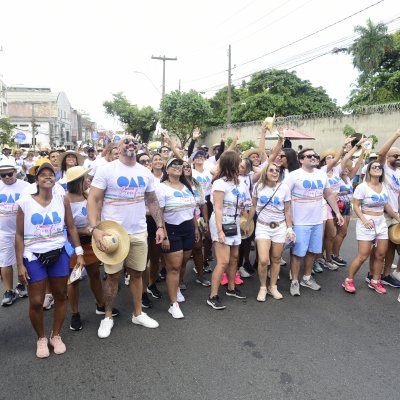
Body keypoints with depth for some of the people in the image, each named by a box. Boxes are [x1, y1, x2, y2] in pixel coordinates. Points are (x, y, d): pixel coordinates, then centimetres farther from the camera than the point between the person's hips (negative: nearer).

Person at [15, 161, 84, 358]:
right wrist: (20, 264, -6)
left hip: (59, 254, 2)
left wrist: (79, 253, -2)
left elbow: (71, 228, 3)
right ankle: (41, 338, 29)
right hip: (34, 257, -2)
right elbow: (19, 235, -3)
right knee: (36, 301, 3)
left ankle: (56, 335, 33)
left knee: (60, 296, 12)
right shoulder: (25, 202, -7)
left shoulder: (62, 200, -2)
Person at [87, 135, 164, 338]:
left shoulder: (145, 173, 7)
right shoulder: (106, 170, -8)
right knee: (113, 275, 7)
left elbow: (152, 201, 14)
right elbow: (93, 200, -11)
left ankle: (138, 313, 30)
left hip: (139, 232, 4)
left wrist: (160, 226, 7)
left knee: (137, 273, 13)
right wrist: (95, 228, -22)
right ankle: (108, 316, 26)